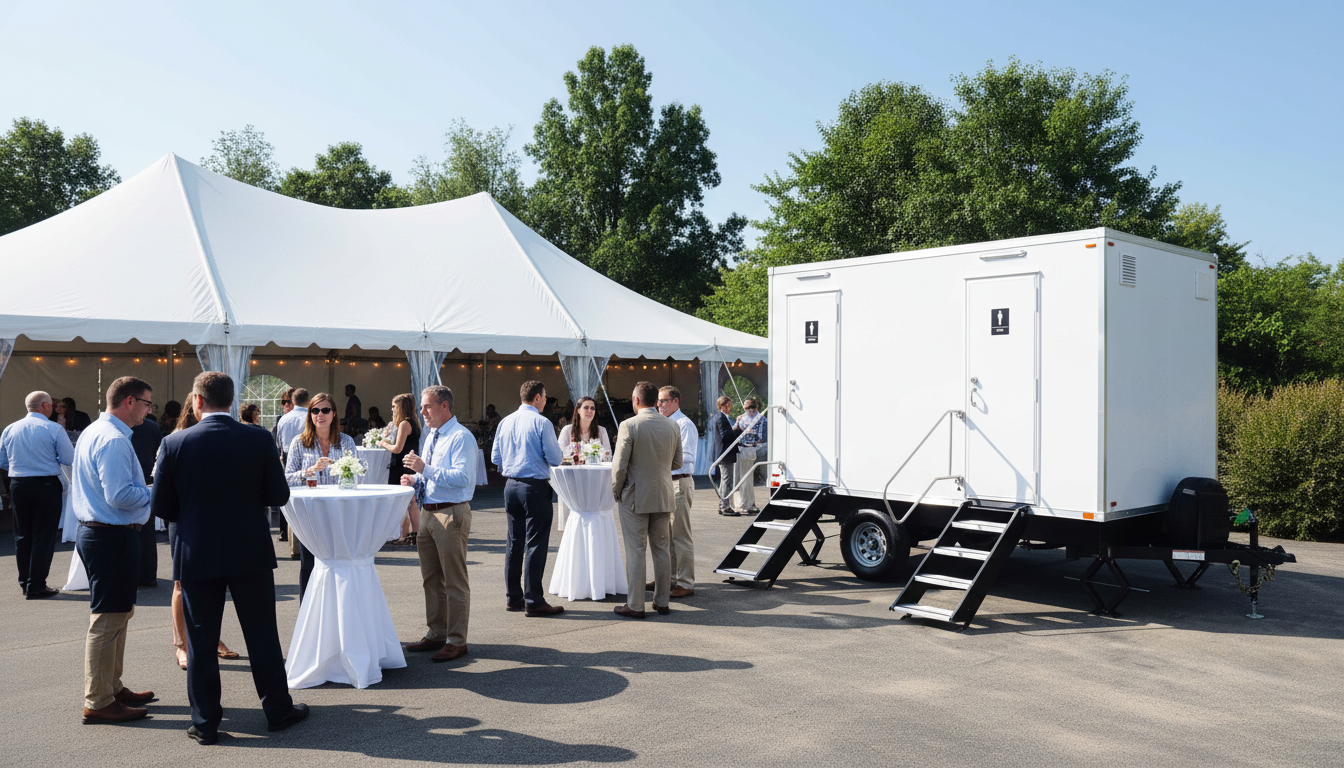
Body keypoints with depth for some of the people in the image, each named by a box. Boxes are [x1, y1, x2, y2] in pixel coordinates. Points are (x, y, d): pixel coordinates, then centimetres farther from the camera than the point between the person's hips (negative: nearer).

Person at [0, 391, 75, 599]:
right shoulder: (54, 429, -10)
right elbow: (70, 459, -9)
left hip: (18, 485, 5)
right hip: (47, 485, -5)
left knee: (22, 535, 15)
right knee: (43, 535, 1)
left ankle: (24, 582, 23)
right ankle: (36, 586, 1)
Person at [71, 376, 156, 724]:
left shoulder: (93, 432, 14)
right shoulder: (114, 440, -20)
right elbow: (120, 496, -25)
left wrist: (146, 488, 14)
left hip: (94, 533, 11)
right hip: (113, 536, -11)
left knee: (117, 615, 20)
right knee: (108, 619, -3)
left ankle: (112, 687, 32)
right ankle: (99, 702, 5)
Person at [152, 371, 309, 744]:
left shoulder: (175, 443, -8)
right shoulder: (259, 439, -9)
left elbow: (162, 506, -4)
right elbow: (279, 494, -5)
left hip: (197, 555, 0)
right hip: (251, 552, 0)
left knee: (201, 640, 10)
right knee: (262, 633, 11)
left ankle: (205, 721, 18)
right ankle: (278, 709, 21)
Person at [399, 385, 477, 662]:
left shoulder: (461, 437, -14)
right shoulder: (431, 435, 16)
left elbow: (461, 477, -25)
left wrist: (425, 468, -25)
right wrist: (414, 479, 6)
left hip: (451, 514, -9)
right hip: (428, 512, 10)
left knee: (454, 582, -1)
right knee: (431, 579, 17)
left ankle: (456, 641, 8)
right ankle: (435, 634, 30)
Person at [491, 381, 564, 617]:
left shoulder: (505, 422, 6)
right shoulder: (541, 423, -13)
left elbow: (496, 457, 11)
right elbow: (555, 459, -12)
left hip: (511, 486, 7)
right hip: (535, 486, -7)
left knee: (514, 542, 14)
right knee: (536, 544, -2)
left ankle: (513, 597, 21)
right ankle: (533, 602, 0)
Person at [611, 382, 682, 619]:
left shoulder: (629, 426, -14)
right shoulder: (672, 426, 3)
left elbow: (619, 465, -14)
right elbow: (677, 463, 10)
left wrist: (616, 491, 0)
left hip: (635, 497, -5)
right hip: (663, 497, 5)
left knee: (636, 551, 1)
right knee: (661, 549, 12)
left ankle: (635, 605, 6)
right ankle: (662, 601, 19)